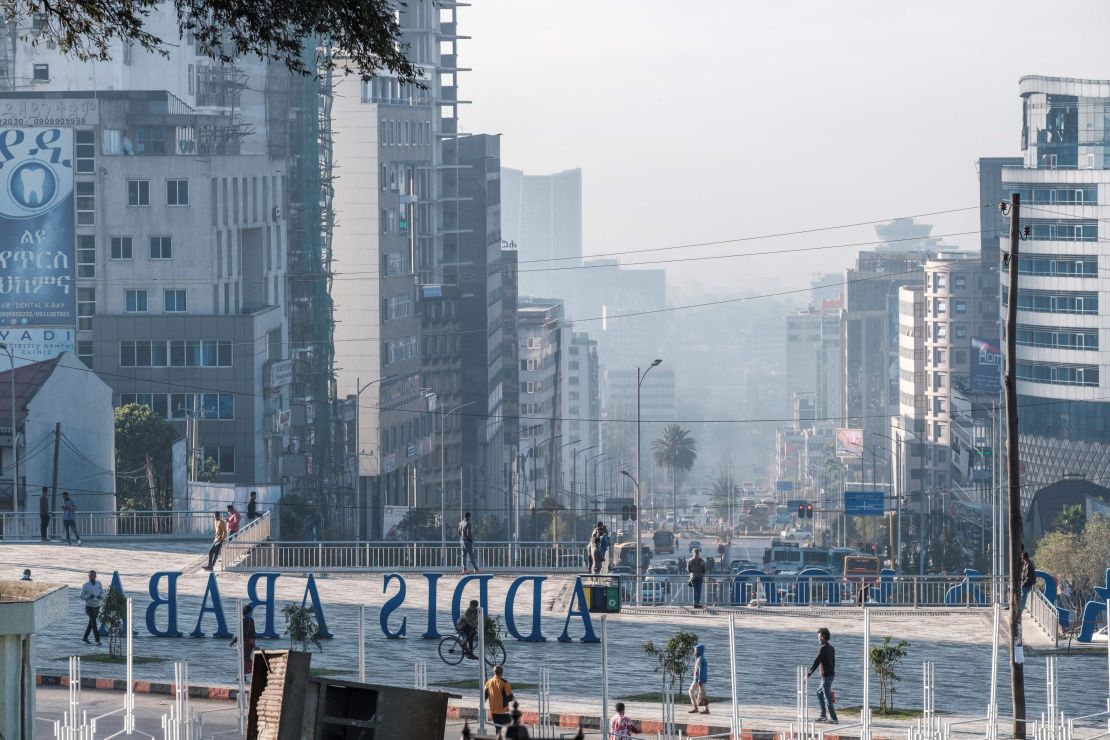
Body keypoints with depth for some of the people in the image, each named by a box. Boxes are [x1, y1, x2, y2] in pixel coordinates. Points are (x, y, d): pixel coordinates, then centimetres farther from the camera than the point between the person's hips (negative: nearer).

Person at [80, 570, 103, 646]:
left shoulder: (99, 584, 2)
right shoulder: (86, 585, -10)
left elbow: (102, 593, 10)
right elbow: (82, 597, -6)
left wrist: (100, 596, -13)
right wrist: (89, 596, -25)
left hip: (96, 606, 5)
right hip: (89, 607, -5)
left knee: (91, 623, 15)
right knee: (94, 623, -13)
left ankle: (85, 638, 29)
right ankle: (97, 640, -14)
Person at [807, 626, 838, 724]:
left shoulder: (823, 648, -16)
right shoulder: (831, 648, 12)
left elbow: (816, 662, -19)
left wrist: (808, 674, -17)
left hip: (826, 675, -10)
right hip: (832, 674, 10)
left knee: (828, 698, -5)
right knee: (819, 692, 22)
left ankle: (833, 718, -4)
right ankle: (823, 715, 22)